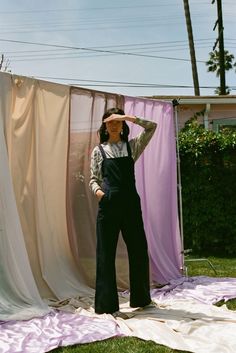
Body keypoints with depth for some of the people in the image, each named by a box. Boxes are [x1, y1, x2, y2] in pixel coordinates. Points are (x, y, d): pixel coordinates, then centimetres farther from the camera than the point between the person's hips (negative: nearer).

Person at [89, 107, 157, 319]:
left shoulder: (132, 146, 10)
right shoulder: (99, 151, 8)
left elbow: (152, 127, 0)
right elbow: (94, 179, 9)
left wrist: (126, 117, -6)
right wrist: (97, 190, -12)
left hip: (130, 202, 2)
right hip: (108, 204, -1)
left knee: (139, 249, 9)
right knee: (106, 253, 0)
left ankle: (141, 298, 28)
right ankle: (108, 304, 9)